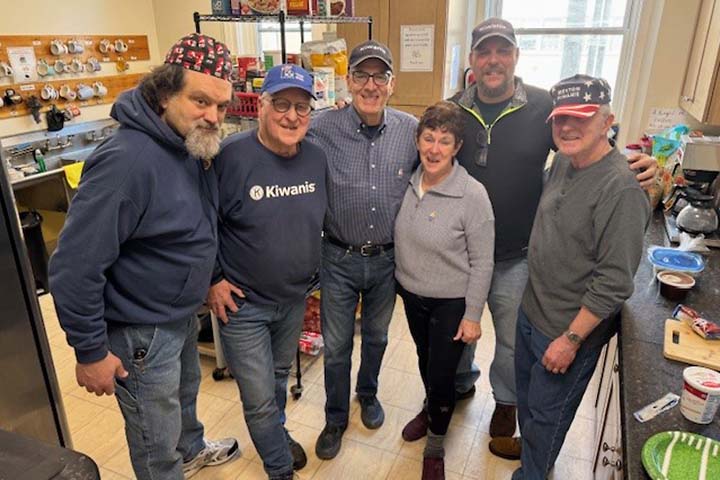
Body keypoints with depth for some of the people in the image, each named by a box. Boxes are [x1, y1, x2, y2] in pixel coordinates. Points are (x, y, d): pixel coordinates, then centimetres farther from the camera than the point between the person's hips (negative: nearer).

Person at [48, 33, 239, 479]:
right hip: (141, 333, -8)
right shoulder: (127, 160, -31)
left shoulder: (195, 146, -4)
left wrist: (211, 279, 10)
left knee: (185, 392, 33)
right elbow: (75, 267, -28)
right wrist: (91, 353, -20)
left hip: (183, 313, 9)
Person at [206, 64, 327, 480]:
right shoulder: (231, 156, -22)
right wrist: (213, 279, -12)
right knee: (260, 400, 6)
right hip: (242, 304, -5)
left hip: (295, 298, 5)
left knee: (280, 376, 27)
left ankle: (278, 433, 56)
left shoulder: (317, 157, -4)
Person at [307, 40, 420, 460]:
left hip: (388, 259, 2)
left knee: (376, 338, 23)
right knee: (336, 346, 13)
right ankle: (336, 419, 38)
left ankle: (368, 394, 52)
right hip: (339, 259, -2)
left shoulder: (411, 130, -6)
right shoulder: (323, 129, -14)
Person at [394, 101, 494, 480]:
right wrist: (400, 280, 10)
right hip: (411, 293, 5)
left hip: (451, 302, -5)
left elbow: (481, 262, -16)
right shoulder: (408, 182, -8)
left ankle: (435, 446, 35)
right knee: (425, 359, 25)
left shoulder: (472, 195, -23)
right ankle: (431, 409, 54)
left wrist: (472, 316, -13)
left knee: (442, 374, 8)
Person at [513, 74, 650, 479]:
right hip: (531, 311, 8)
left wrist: (571, 339, -19)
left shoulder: (621, 189, -26)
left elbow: (614, 283, -24)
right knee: (526, 395, 26)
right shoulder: (562, 162, -1)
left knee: (546, 413, 13)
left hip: (571, 328, -8)